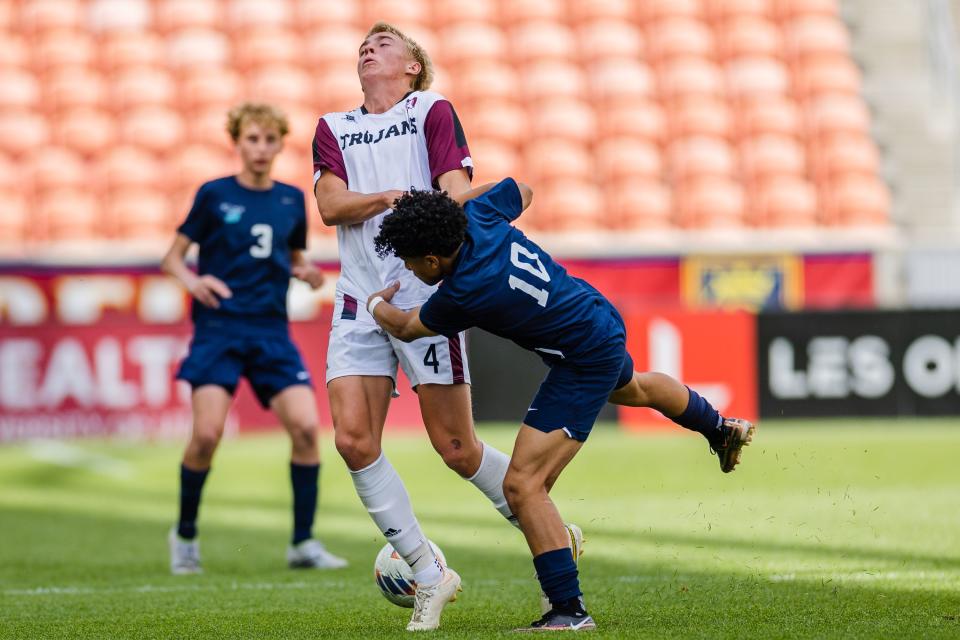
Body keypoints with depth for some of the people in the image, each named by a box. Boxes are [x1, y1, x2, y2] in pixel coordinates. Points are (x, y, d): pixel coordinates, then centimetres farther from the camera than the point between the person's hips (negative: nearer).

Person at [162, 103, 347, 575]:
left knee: (306, 426, -12)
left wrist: (307, 273, -1)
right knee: (207, 434, -15)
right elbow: (173, 256, 3)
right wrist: (193, 281, -18)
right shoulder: (214, 195, 0)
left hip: (271, 330, 3)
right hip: (219, 328, -3)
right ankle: (185, 535, 8)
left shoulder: (292, 200, 10)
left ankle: (303, 543, 0)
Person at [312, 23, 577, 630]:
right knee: (353, 438, -10)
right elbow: (330, 204, 4)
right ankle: (429, 574, 1)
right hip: (360, 297, 4)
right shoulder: (333, 129, 19)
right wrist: (391, 197, -13)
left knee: (455, 447, -6)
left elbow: (457, 194, -5)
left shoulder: (433, 111, 7)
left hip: (425, 290, -4)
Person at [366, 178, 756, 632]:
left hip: (585, 365, -10)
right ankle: (721, 429, 71)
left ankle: (569, 610, -11)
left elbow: (405, 328, -9)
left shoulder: (464, 293, -31)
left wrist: (377, 305, 13)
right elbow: (521, 191, 11)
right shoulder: (478, 215, -14)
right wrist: (440, 205, 13)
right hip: (604, 319, 10)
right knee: (631, 388, 43)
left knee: (522, 485, -14)